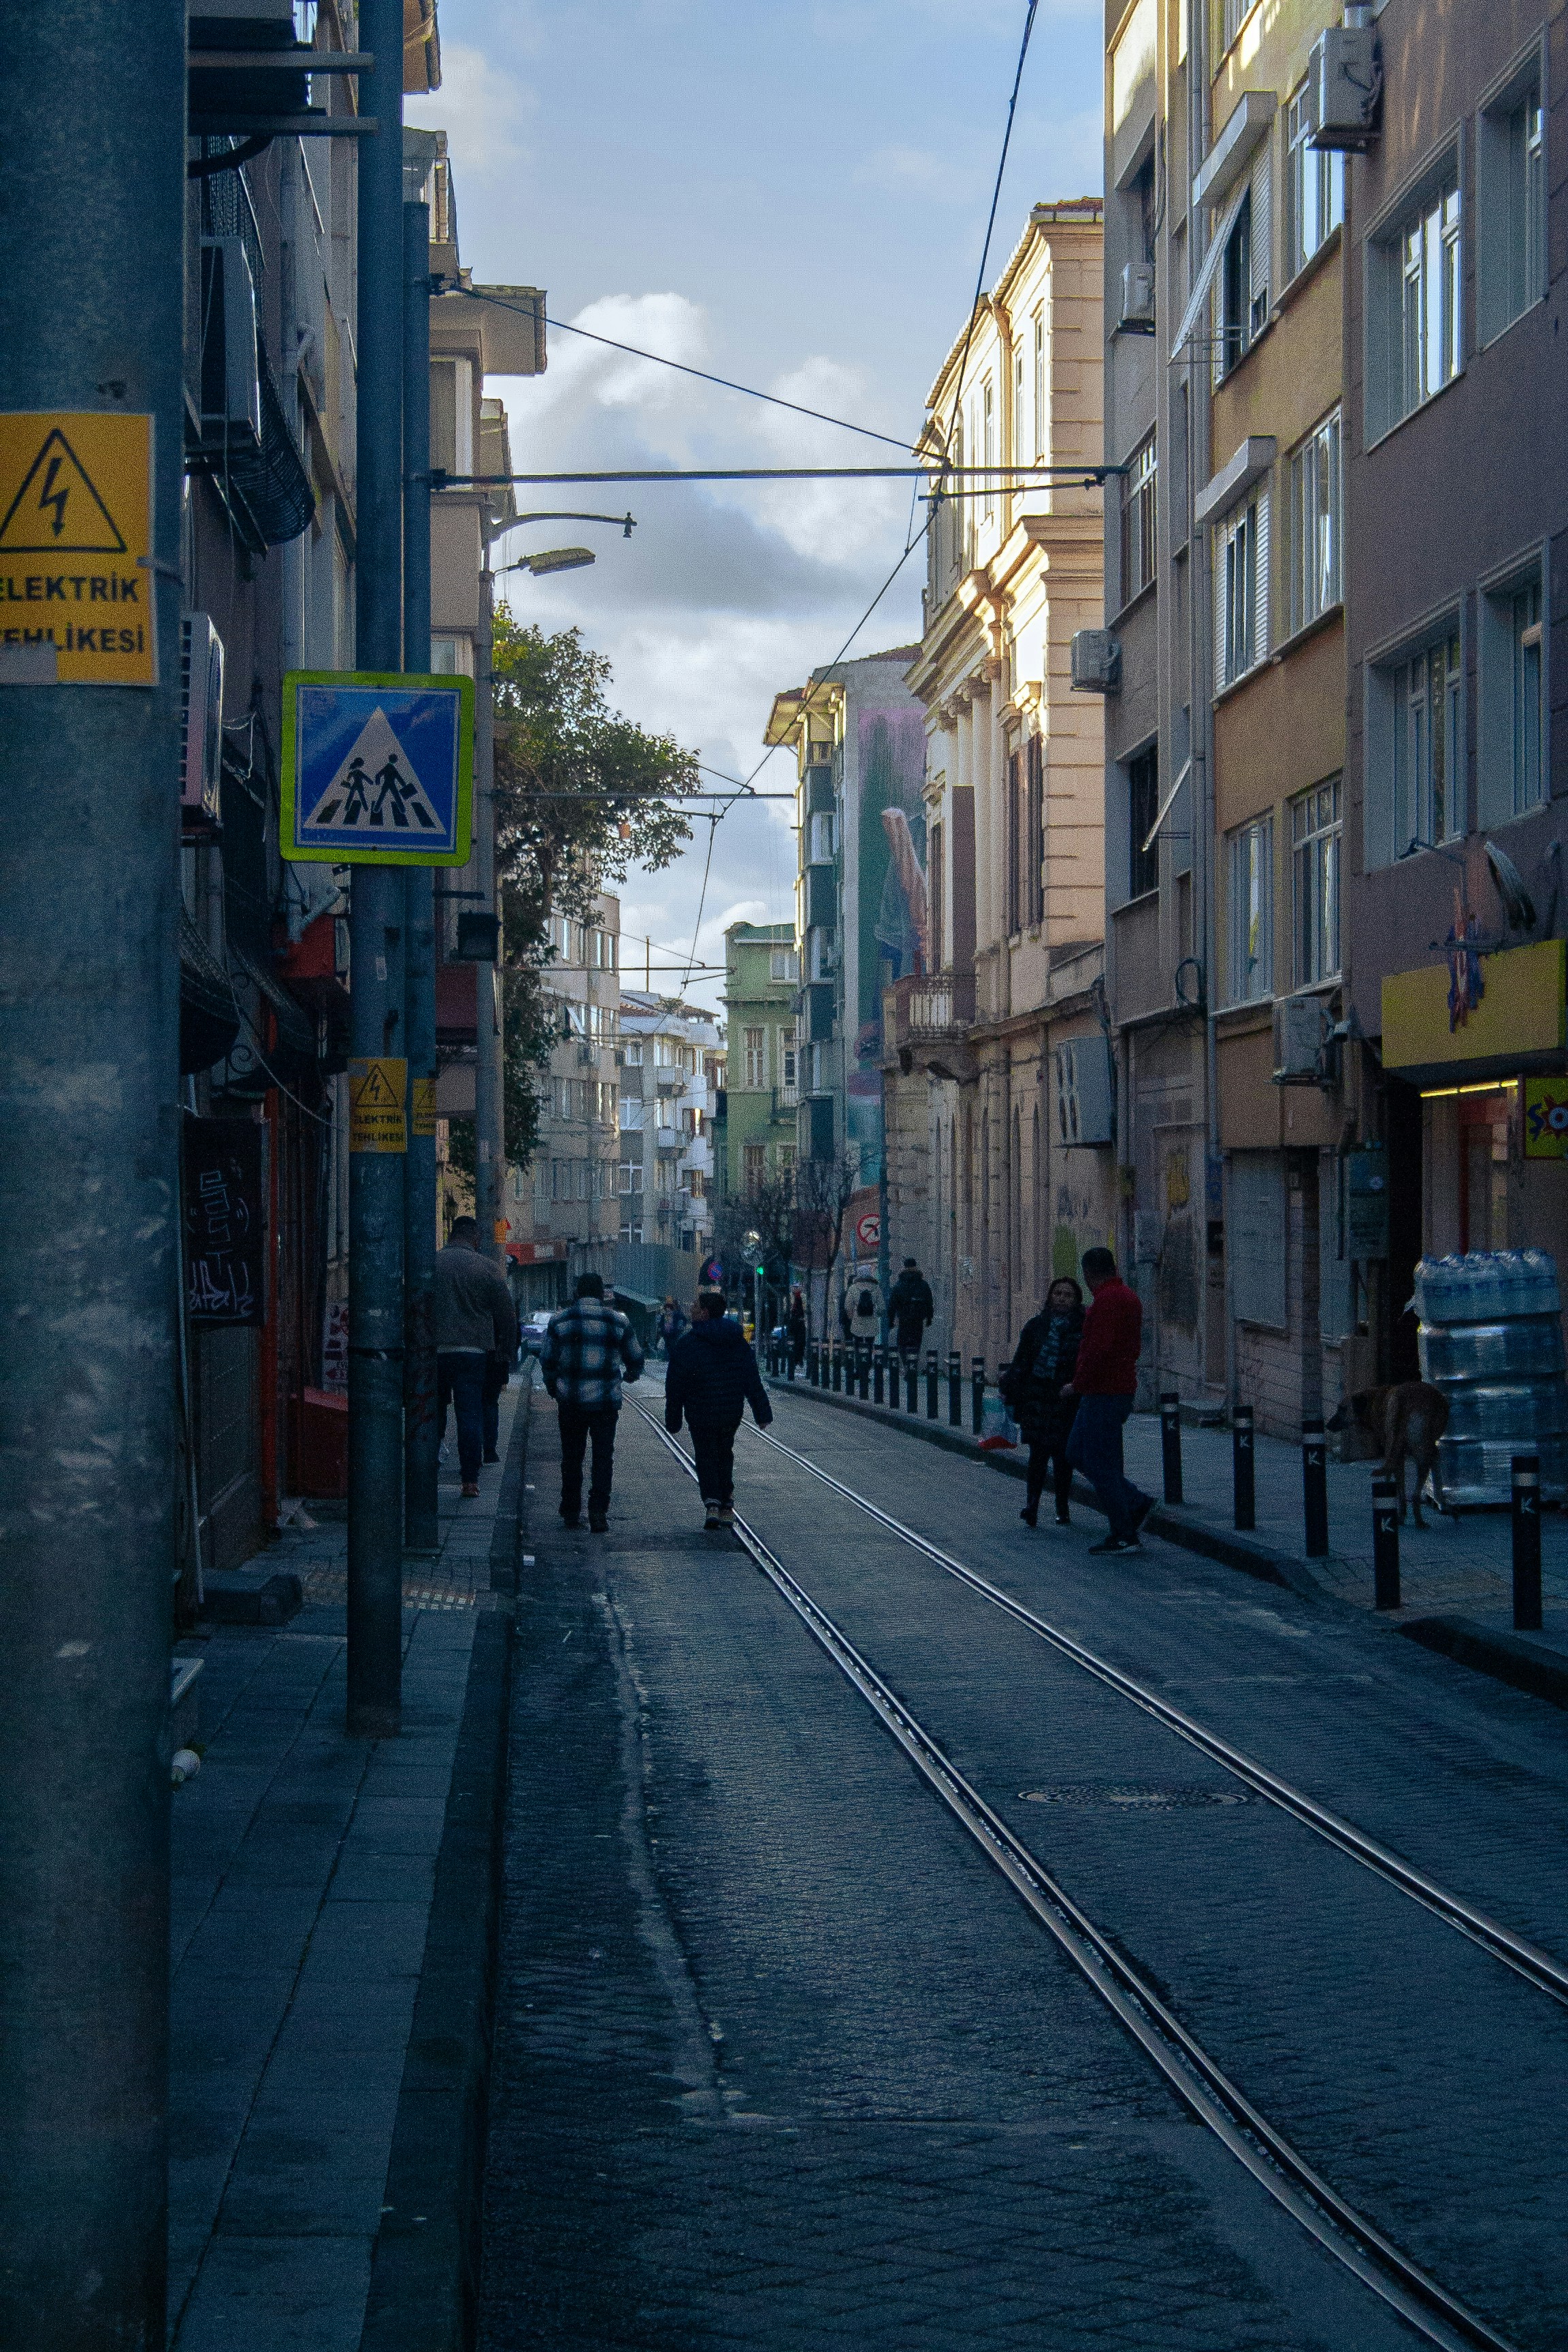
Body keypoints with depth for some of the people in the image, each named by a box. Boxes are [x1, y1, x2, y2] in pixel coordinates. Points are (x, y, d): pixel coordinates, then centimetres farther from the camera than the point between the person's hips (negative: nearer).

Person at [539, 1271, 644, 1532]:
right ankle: (598, 1512, -5)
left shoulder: (560, 1321, 0)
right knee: (604, 1456, 4)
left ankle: (571, 1512, 14)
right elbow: (636, 1360, 11)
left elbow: (547, 1361, 4)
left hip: (571, 1401, 1)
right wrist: (629, 1375, 34)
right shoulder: (618, 1321, 1)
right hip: (606, 1401, -1)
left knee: (572, 1457, 11)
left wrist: (553, 1389, 21)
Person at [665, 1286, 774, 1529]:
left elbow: (675, 1384, -9)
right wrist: (762, 1413, 6)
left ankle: (712, 1503, -13)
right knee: (725, 1455, 19)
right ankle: (727, 1507, 16)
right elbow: (753, 1380, 4)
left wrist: (673, 1419, -2)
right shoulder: (738, 1341, 4)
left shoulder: (689, 1343, -11)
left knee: (706, 1457, 6)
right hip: (732, 1413, 4)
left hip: (701, 1413, -4)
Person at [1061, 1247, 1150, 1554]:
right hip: (1121, 1388, 10)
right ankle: (1136, 1503, 15)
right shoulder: (1129, 1297, 15)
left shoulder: (1107, 1300, -18)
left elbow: (1099, 1349, -25)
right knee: (1077, 1454, 16)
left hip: (1104, 1393, -10)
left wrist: (1077, 1385, -13)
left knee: (1101, 1465, -4)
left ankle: (1124, 1536, 0)